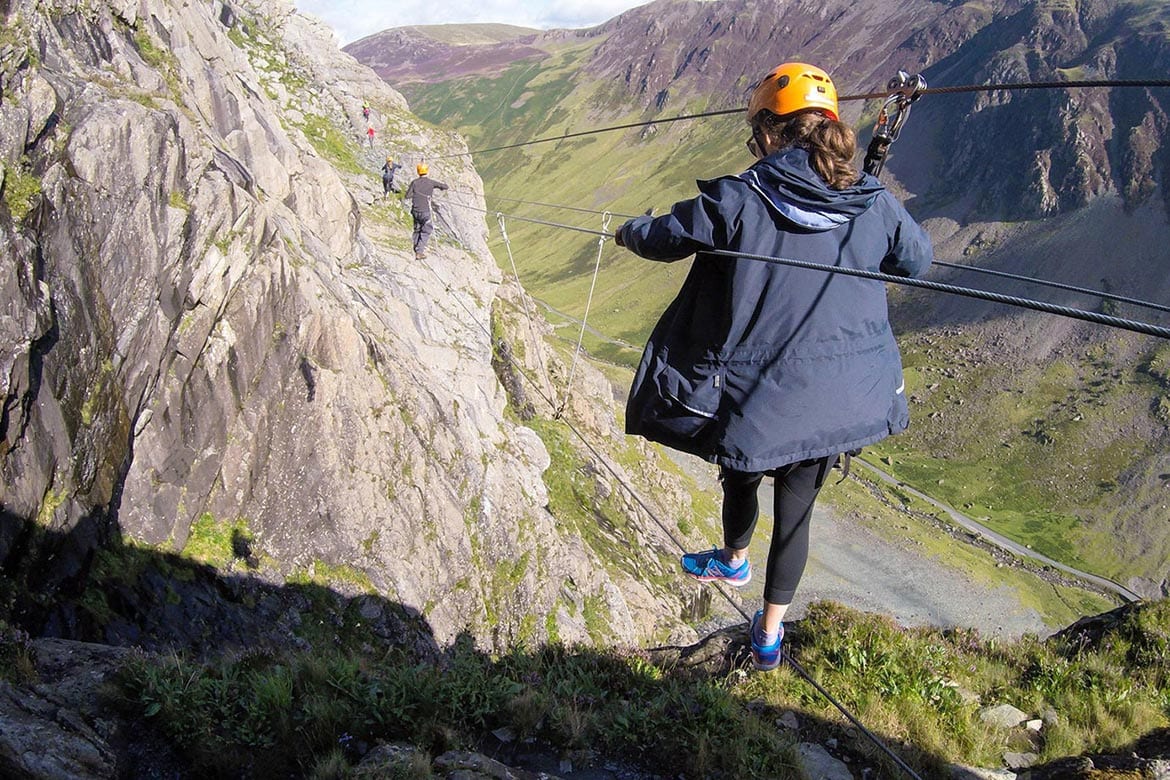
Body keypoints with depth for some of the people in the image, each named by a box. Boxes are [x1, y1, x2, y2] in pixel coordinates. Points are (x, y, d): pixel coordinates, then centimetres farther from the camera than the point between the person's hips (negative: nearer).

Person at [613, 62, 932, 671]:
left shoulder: (738, 199, -15)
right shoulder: (874, 204, -5)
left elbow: (663, 237, -1)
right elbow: (918, 259, 13)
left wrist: (629, 233, 22)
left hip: (756, 396, -3)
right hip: (839, 398, 3)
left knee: (741, 479, 27)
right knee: (796, 508, 18)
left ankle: (733, 560, 54)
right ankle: (769, 634, 31)